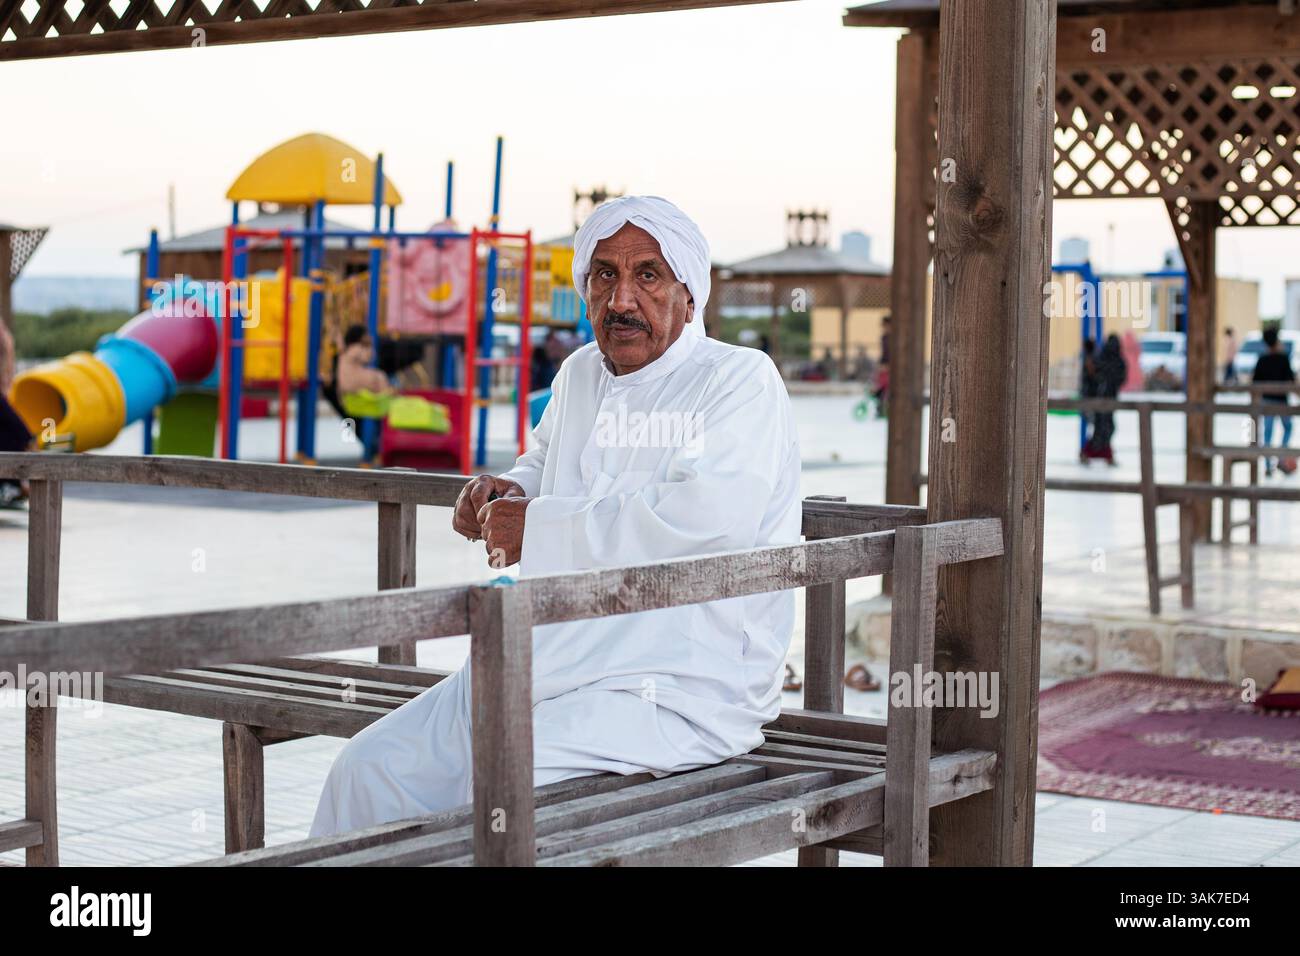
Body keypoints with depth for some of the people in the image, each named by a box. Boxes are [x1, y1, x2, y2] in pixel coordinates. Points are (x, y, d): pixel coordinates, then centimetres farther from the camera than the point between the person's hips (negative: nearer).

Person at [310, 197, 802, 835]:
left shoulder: (740, 381, -8)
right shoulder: (580, 375, 16)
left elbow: (711, 516, -25)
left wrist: (539, 527, -18)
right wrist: (506, 492, 10)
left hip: (678, 689, -7)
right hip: (547, 663, 8)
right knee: (370, 770, -3)